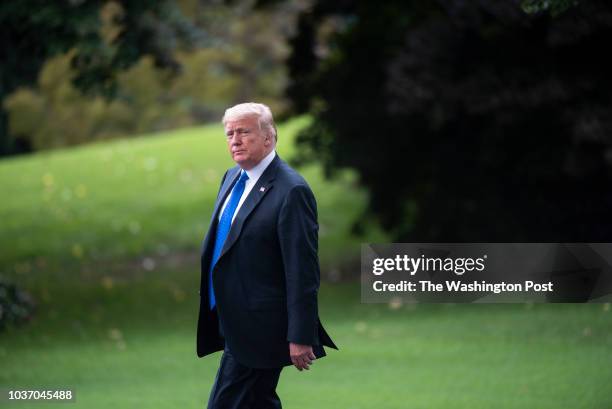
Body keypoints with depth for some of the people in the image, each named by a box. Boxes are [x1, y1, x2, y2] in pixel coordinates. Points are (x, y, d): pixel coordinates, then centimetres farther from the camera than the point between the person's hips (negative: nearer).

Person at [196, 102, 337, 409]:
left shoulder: (291, 191, -18)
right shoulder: (232, 177, 10)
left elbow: (303, 271, -19)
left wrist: (301, 338, -20)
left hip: (258, 326, -9)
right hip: (231, 320, 9)